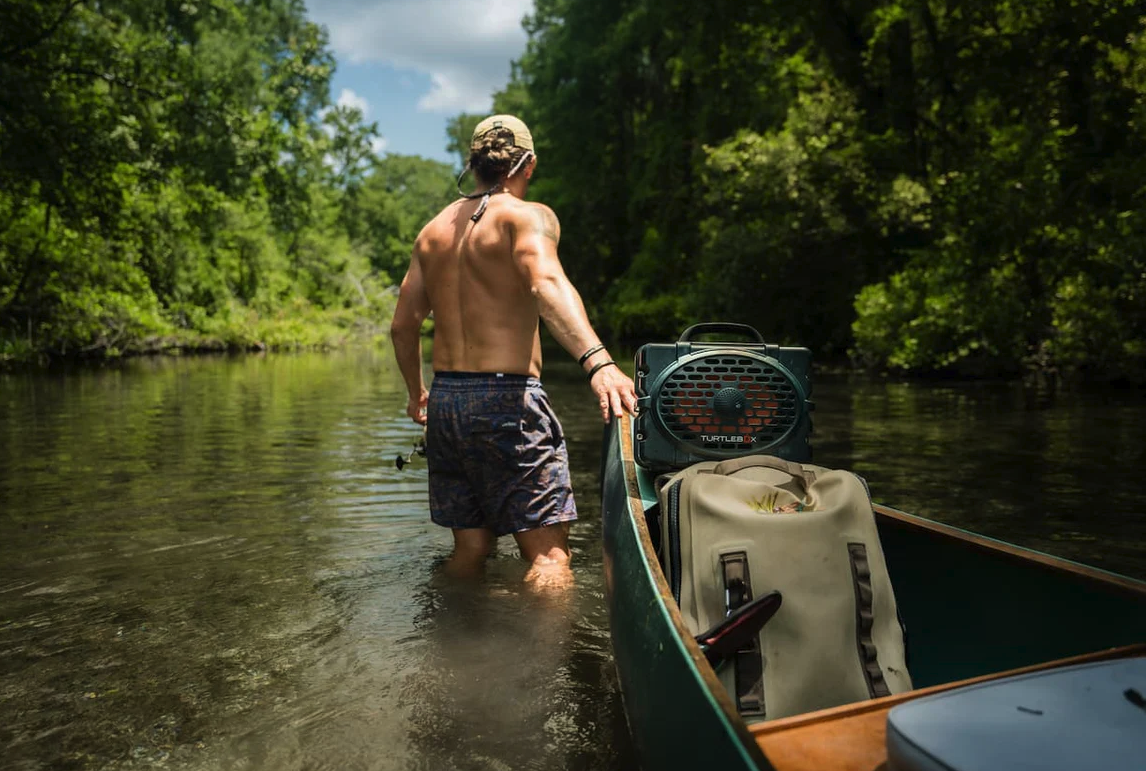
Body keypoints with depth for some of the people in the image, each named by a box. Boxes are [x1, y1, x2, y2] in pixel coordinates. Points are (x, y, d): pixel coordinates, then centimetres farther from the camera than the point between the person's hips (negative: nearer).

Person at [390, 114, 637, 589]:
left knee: (469, 550, 18)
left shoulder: (434, 230, 15)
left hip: (444, 401, 7)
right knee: (549, 555, -4)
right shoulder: (526, 214, -4)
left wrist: (417, 393, 30)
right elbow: (546, 283, -26)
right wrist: (597, 361, -39)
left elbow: (403, 326, 16)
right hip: (506, 398, -7)